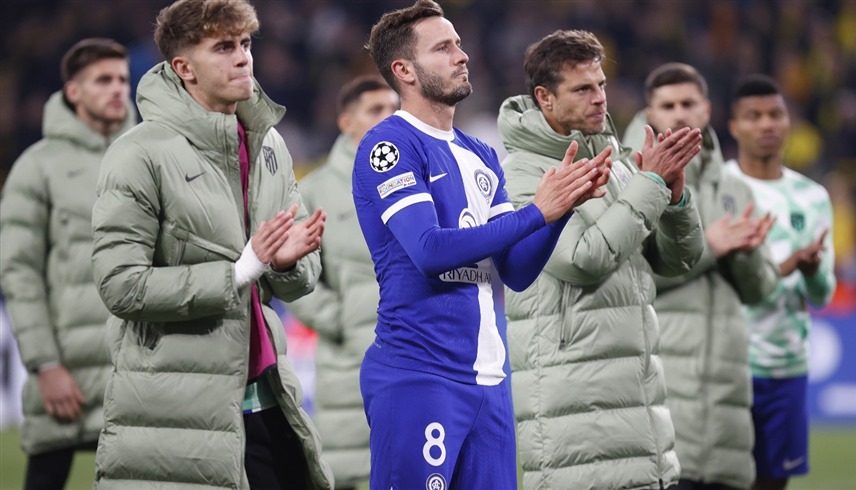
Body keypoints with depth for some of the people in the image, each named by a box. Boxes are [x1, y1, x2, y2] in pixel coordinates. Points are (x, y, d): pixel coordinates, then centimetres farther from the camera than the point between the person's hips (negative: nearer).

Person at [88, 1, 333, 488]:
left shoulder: (269, 146, 11)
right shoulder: (141, 154, -9)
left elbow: (302, 281, 17)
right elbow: (121, 284, -15)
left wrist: (288, 262, -8)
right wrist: (240, 270, -16)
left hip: (266, 400, 6)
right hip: (176, 409, -6)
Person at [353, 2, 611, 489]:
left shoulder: (482, 157, 16)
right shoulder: (389, 146, -7)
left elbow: (517, 271, 11)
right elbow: (430, 250, -19)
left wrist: (565, 201, -4)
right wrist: (536, 212, -16)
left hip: (489, 377, 7)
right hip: (418, 378, -7)